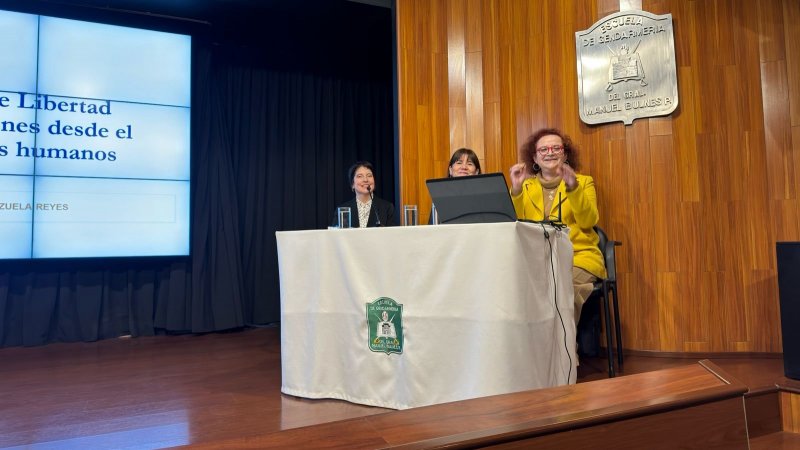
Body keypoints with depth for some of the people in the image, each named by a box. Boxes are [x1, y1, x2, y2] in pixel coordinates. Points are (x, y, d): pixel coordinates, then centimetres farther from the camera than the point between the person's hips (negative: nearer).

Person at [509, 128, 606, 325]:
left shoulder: (583, 181, 14)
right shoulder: (526, 186, 15)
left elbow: (588, 222, -4)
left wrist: (573, 187, -15)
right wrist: (516, 189, -10)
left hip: (578, 257, -1)